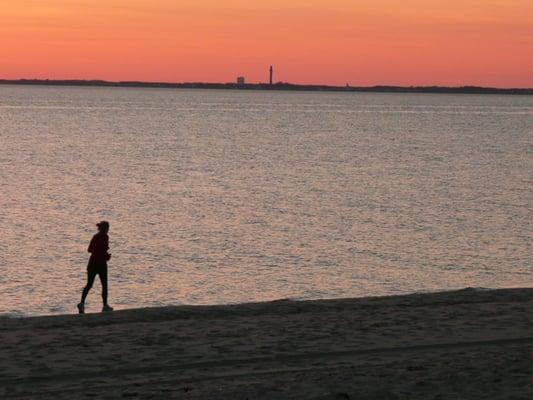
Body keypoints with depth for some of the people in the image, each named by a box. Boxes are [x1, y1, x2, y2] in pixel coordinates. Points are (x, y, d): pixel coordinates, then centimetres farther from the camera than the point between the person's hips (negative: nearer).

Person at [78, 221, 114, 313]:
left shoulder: (95, 237, 9)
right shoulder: (105, 237, -11)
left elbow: (89, 249, 13)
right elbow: (104, 250, -19)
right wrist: (107, 256, 0)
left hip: (92, 262, 5)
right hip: (101, 263, -5)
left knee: (89, 284, 4)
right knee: (104, 285, 8)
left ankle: (82, 302, -13)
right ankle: (105, 305, 13)